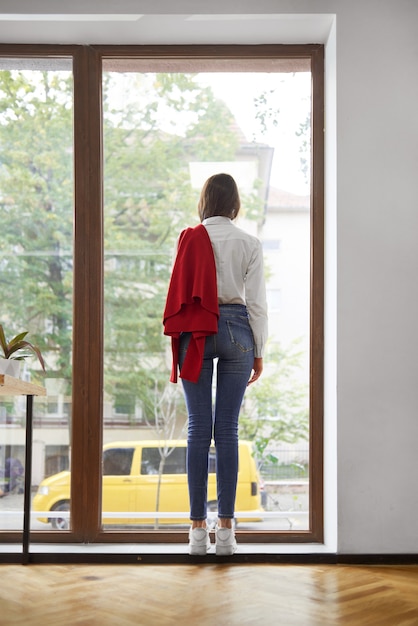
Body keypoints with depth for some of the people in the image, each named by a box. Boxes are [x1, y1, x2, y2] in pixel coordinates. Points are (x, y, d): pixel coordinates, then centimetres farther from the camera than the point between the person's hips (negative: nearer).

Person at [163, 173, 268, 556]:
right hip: (237, 330, 0)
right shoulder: (250, 244, 3)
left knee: (198, 428, 2)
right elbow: (257, 301, 2)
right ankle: (226, 528, 4)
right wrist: (259, 352, 8)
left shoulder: (189, 240, 2)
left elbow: (178, 292, 1)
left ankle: (199, 527, 2)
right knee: (228, 429, 2)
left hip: (196, 333, 0)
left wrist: (177, 338, 9)